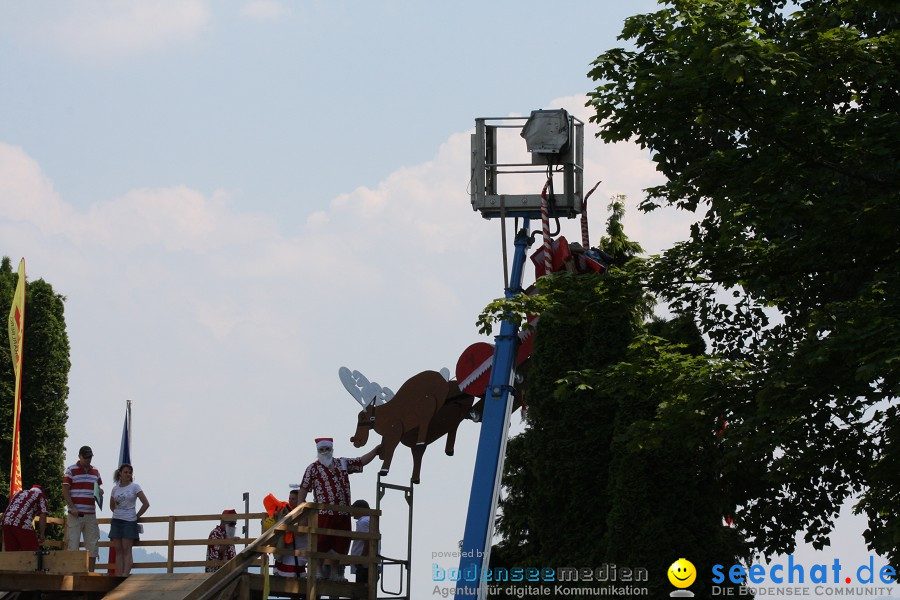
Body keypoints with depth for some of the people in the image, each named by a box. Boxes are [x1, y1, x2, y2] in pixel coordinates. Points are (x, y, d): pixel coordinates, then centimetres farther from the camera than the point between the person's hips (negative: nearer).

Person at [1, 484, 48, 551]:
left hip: (6, 521, 6)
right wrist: (41, 534, 6)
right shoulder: (40, 496, 16)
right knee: (32, 553, 1)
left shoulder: (20, 493, 32)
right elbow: (43, 516, 3)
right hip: (22, 524, -6)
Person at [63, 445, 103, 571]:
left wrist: (100, 492, -2)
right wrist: (72, 507, -14)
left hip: (91, 514, 5)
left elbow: (99, 489, 24)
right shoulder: (71, 471, 0)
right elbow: (65, 491, -4)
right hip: (75, 514, -5)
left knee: (92, 545, 4)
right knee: (73, 543, -4)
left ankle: (91, 573, 9)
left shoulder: (95, 472, 15)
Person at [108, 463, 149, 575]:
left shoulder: (135, 487, -1)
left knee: (126, 550, -9)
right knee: (118, 550, 0)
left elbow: (146, 504, -5)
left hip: (129, 521, -4)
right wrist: (118, 513, 12)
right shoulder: (115, 489, 10)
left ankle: (125, 575, -13)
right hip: (116, 521, 4)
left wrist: (136, 517, -3)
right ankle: (119, 576, -1)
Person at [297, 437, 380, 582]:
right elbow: (303, 490, 0)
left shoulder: (343, 464, 16)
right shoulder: (313, 468, 3)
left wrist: (375, 450, 7)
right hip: (324, 514, -5)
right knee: (321, 543, -6)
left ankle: (335, 572, 16)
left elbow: (362, 461, 20)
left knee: (340, 544, 7)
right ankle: (318, 570, 4)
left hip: (343, 514, 5)